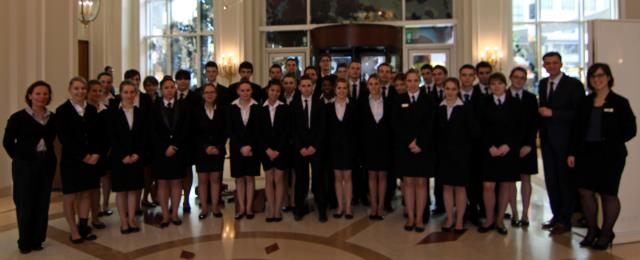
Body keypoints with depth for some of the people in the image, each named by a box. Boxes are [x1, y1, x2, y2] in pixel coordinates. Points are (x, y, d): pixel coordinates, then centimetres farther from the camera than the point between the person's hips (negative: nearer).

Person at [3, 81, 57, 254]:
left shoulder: (53, 118, 3)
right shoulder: (18, 117, -7)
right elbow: (7, 142, -3)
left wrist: (48, 155, 0)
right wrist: (19, 158, -6)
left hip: (47, 164, 4)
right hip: (25, 165, -3)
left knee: (43, 202, 9)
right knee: (25, 203, 4)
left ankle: (37, 239, 23)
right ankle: (25, 242, 20)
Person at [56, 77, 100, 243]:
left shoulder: (92, 110, 9)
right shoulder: (62, 110, -4)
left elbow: (96, 134, 8)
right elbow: (64, 137, -10)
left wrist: (96, 154, -8)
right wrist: (82, 156, -14)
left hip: (91, 158, 4)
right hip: (71, 159, -4)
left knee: (86, 193, 8)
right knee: (70, 196, 4)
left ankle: (83, 227, 17)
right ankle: (74, 231, 14)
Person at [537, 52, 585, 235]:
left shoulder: (573, 84, -7)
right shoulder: (543, 83, 12)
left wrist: (552, 113, -18)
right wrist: (542, 111, 2)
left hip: (565, 139, -6)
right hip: (547, 139, 6)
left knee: (566, 180, 1)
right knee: (551, 179, 11)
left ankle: (565, 221, 11)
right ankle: (556, 215, 24)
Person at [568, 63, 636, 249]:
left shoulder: (619, 102, -3)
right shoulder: (585, 102, 8)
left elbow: (630, 130, -3)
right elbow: (577, 129, 8)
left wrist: (610, 143, -6)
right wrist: (572, 152, 3)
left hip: (610, 156, -4)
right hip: (586, 153, 4)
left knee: (608, 194, 5)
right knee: (585, 192, 4)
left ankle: (606, 234, 21)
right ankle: (592, 230, 21)